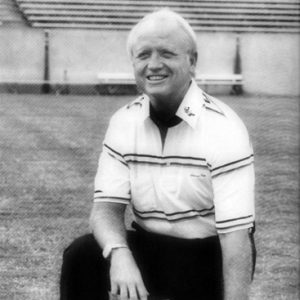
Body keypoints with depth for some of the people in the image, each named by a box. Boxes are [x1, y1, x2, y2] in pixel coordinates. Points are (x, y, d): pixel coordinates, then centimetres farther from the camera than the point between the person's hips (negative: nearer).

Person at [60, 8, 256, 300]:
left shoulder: (223, 128, -16)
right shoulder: (123, 122, -1)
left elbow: (235, 232, -21)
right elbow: (107, 206, -7)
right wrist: (119, 253, -30)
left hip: (210, 254, -3)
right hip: (148, 248, 3)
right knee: (81, 257, -22)